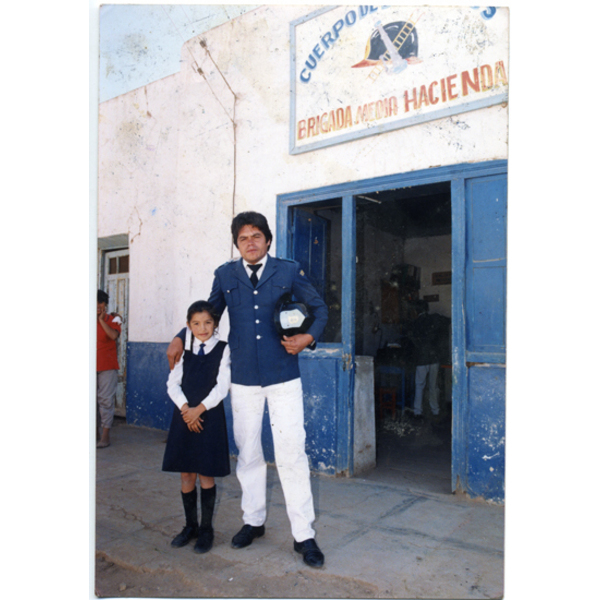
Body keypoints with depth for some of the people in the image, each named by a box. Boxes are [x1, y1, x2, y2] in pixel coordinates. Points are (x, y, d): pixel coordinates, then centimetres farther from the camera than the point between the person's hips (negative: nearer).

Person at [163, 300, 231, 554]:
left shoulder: (223, 349, -3)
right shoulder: (184, 350, 7)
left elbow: (222, 386, -8)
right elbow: (173, 383, 4)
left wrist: (199, 409, -14)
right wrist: (185, 408, -11)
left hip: (210, 417, -3)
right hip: (184, 416, 3)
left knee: (206, 475, 4)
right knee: (186, 474, 10)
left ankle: (206, 529, 19)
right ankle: (190, 525, 27)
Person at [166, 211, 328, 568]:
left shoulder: (289, 271, 1)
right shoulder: (225, 275, 7)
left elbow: (319, 308, 8)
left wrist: (309, 337, -9)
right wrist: (181, 338, 9)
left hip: (283, 376, -2)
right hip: (244, 378, 3)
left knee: (292, 453, -3)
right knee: (248, 452, 13)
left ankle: (304, 535, 9)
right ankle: (254, 521, 32)